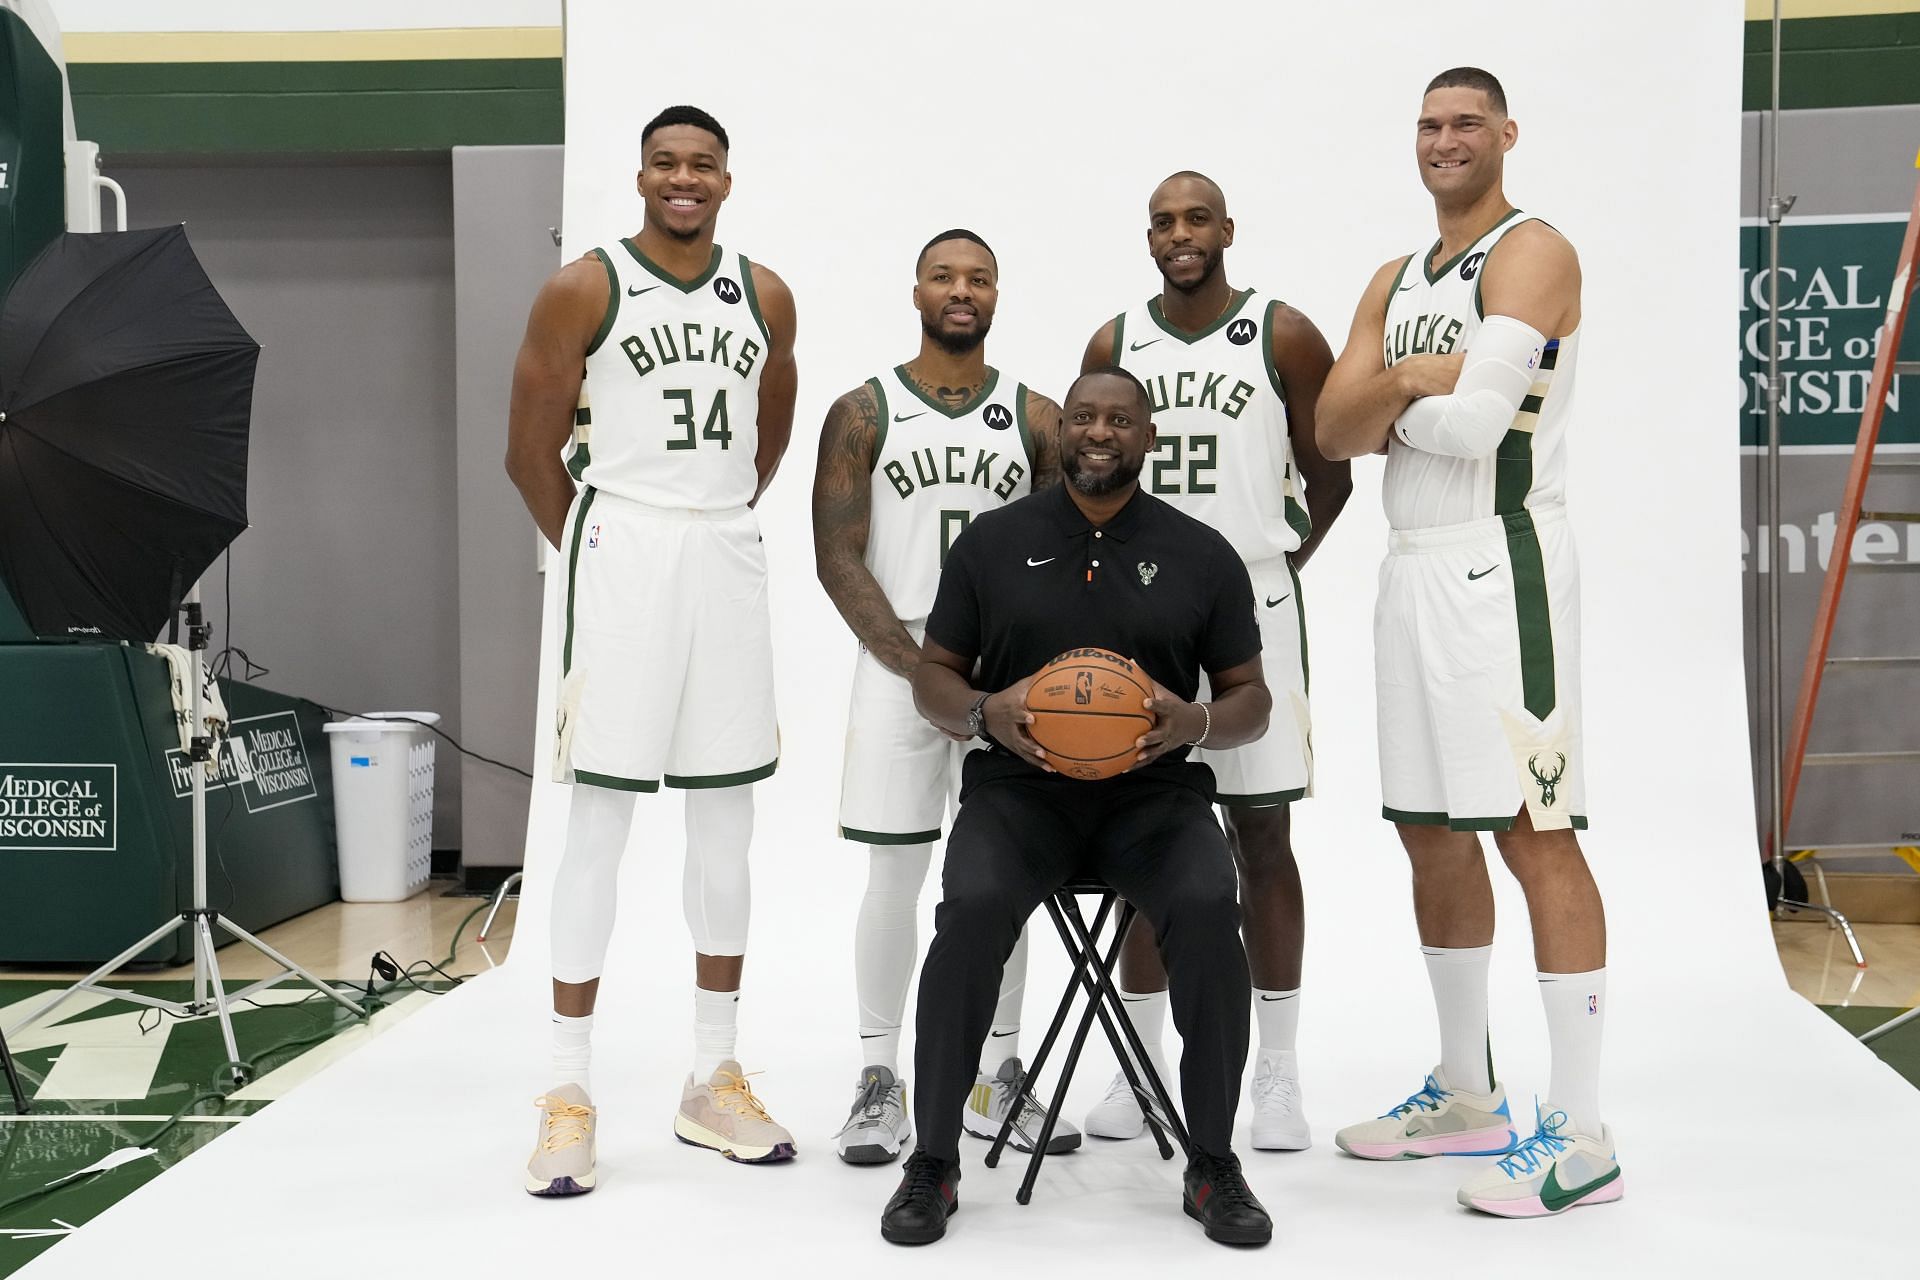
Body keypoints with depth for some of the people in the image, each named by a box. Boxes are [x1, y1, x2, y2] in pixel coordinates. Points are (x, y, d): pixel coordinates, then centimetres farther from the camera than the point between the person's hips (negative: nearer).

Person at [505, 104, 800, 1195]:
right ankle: (570, 1092, 3)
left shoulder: (766, 296, 10)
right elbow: (532, 450, 0)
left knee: (726, 823, 8)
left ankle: (715, 1076, 19)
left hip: (729, 557, 5)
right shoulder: (584, 290, -3)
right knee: (600, 822, -5)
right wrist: (593, 553, 4)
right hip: (621, 554, -5)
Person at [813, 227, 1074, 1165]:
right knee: (894, 879, 1)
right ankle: (879, 1081, 12)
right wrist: (921, 668, -13)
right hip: (897, 668, -2)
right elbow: (839, 560, -4)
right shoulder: (863, 412, 2)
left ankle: (996, 1079, 17)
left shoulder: (1038, 417, 7)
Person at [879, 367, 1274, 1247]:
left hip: (1153, 794, 0)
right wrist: (984, 712, -12)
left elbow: (1251, 701, 11)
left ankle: (1213, 1166, -11)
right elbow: (933, 676, 11)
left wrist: (1194, 722, -12)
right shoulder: (992, 541, 7)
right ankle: (933, 1164, -13)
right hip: (1019, 788, 0)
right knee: (972, 911, -31)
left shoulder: (1202, 554, 7)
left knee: (1208, 913, -30)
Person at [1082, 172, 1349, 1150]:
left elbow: (1329, 474, 5)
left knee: (1261, 838, 2)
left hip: (1252, 611, -2)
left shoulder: (1284, 337, -2)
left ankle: (1277, 1073, 12)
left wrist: (1274, 563, 3)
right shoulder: (1113, 345, 6)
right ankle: (1138, 1068, 16)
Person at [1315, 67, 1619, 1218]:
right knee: (1434, 834, 12)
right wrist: (1408, 383, -10)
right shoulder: (1397, 282, 19)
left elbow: (1477, 419, -19)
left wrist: (1389, 409, 0)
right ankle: (1468, 1098, 24)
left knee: (1535, 834, -10)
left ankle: (1581, 1137, -5)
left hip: (1502, 563, -8)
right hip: (1413, 565, 9)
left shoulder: (1533, 252, -6)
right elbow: (1334, 429, 8)